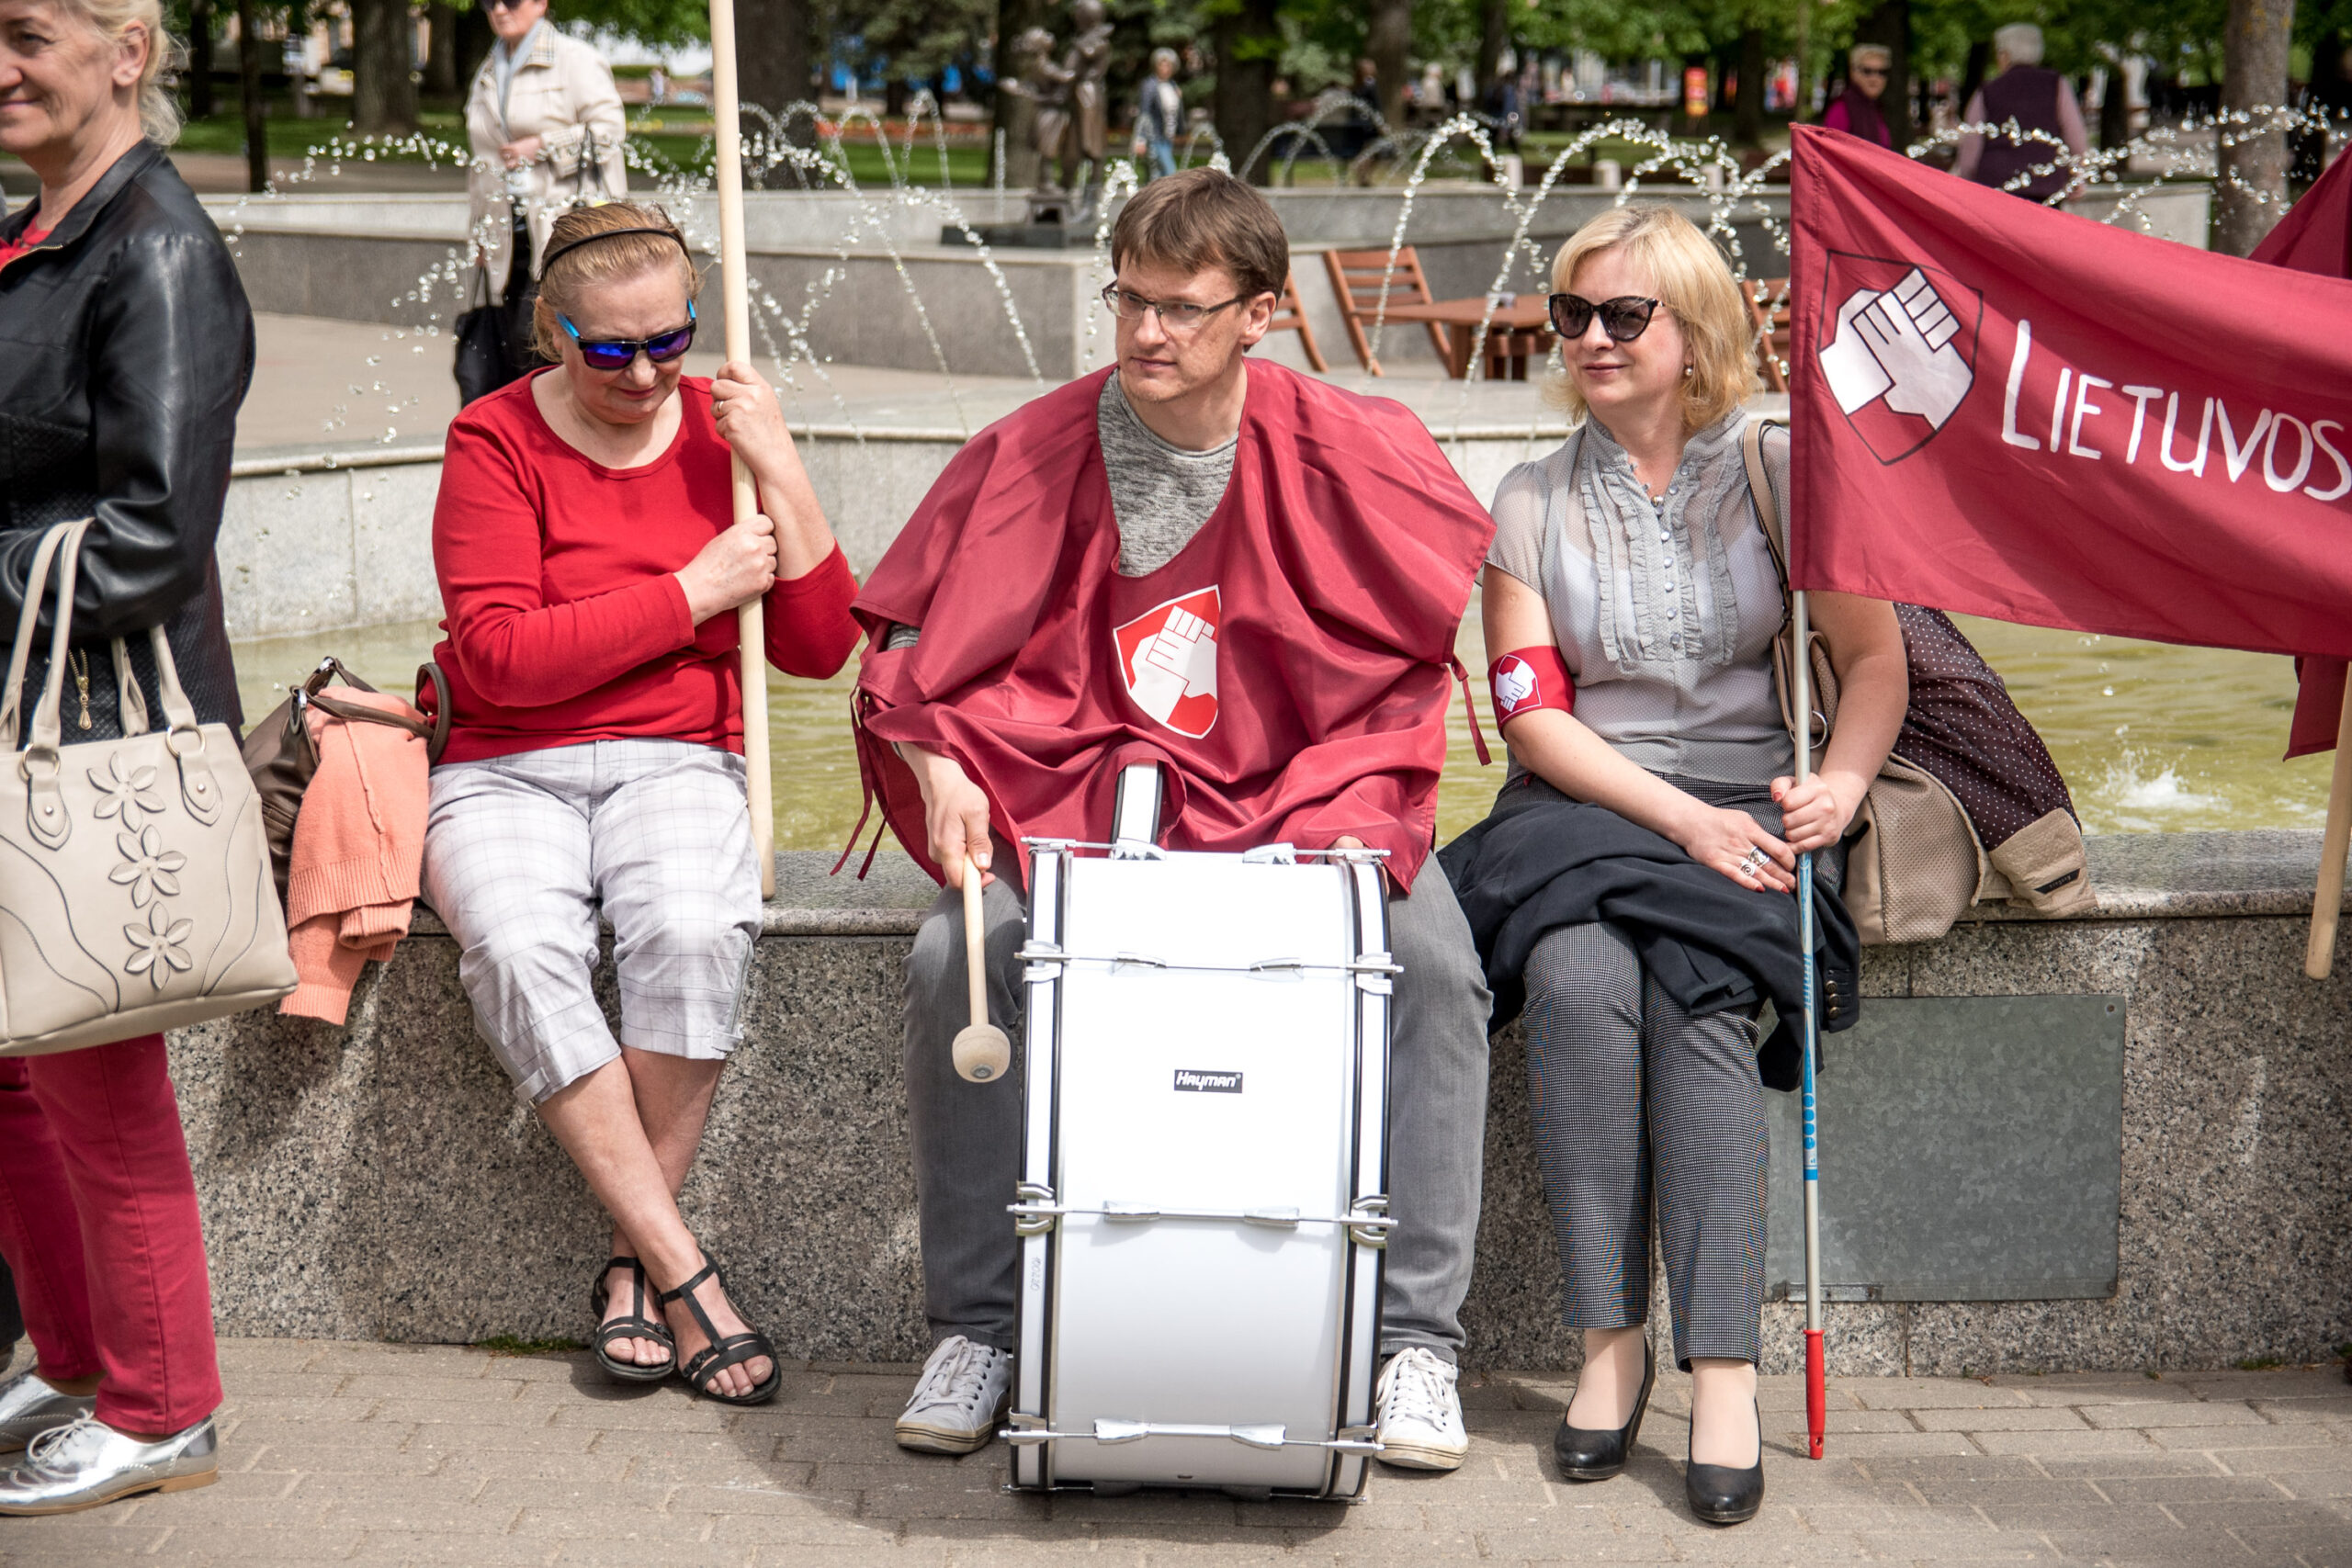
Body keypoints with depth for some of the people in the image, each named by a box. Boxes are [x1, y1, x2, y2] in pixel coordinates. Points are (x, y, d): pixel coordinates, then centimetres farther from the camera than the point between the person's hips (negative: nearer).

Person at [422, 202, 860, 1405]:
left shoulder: (722, 426, 7)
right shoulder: (495, 440, -2)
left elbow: (818, 649, 1)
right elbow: (501, 657, -14)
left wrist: (779, 472, -9)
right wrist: (691, 593, -13)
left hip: (674, 762, 1)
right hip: (505, 771, -1)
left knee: (696, 931, -33)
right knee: (520, 949, -34)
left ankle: (632, 1261, -18)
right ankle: (683, 1273, -25)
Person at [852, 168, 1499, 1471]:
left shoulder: (1342, 451, -7)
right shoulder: (1031, 454, -3)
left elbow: (1472, 600, 0)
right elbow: (910, 639, 5)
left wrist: (1364, 808, -9)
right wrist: (939, 772, -13)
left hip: (1300, 799, -1)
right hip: (1071, 800, 1)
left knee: (1434, 965, -26)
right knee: (954, 957, -25)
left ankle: (1416, 1341, -15)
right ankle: (974, 1327, -10)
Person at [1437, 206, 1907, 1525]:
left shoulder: (1778, 473, 7)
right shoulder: (1533, 502, 10)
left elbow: (1875, 653, 3)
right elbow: (1533, 714, 2)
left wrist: (1841, 783, -17)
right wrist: (1680, 816, -11)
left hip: (1746, 807, -1)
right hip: (1582, 811, 1)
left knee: (1697, 998, -31)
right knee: (1578, 978, -31)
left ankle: (1725, 1368, -30)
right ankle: (1610, 1338, -24)